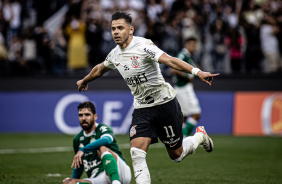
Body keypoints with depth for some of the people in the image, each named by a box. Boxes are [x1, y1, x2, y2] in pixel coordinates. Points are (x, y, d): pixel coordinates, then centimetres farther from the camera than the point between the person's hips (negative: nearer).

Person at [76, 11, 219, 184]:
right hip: (141, 109, 5)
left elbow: (170, 60, -32)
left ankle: (200, 136, 39)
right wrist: (85, 80, 45)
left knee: (176, 154, 7)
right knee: (137, 154, -13)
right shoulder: (114, 55, 3)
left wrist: (196, 71, -46)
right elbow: (100, 69, 27)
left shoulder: (143, 46, -18)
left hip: (164, 103, -5)